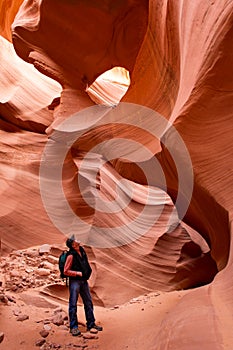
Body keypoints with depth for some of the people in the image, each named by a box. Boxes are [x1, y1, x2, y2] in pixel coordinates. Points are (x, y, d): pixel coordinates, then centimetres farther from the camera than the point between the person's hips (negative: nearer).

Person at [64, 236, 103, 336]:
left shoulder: (82, 251, 6)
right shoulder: (71, 255, -17)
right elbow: (66, 271, -15)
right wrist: (78, 273, -18)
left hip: (83, 280, 8)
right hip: (74, 281, -8)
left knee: (88, 303, 13)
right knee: (73, 304, 0)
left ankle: (91, 324, 24)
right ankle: (73, 327, 10)